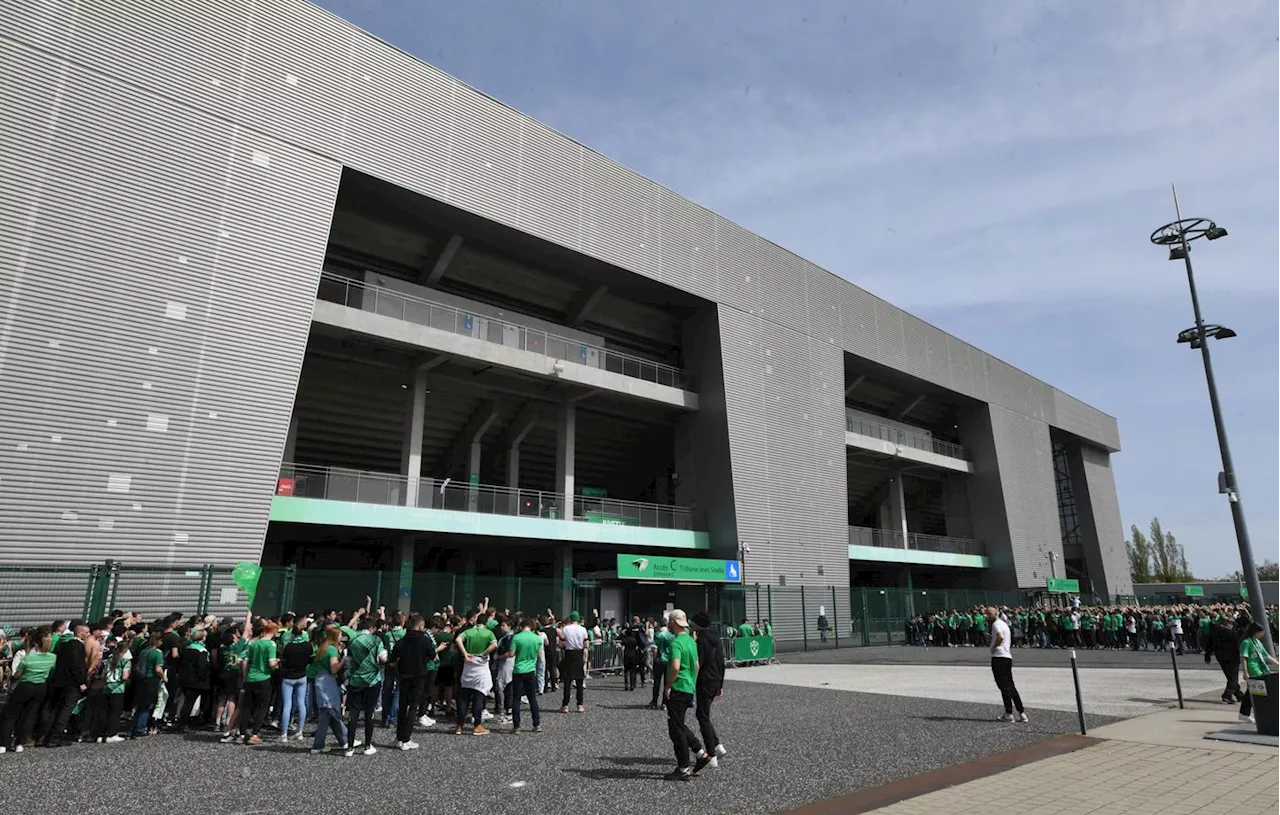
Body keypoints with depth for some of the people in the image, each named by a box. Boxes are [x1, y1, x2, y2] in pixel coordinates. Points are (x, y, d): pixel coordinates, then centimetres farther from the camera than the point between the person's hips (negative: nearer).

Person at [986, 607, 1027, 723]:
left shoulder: (996, 624, -10)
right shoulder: (1004, 623, 20)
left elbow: (1000, 637, -28)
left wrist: (993, 647, -15)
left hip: (998, 657, -9)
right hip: (1008, 657, 9)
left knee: (1004, 686, -4)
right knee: (1010, 686, 13)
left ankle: (1009, 714, -1)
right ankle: (1021, 713, 12)